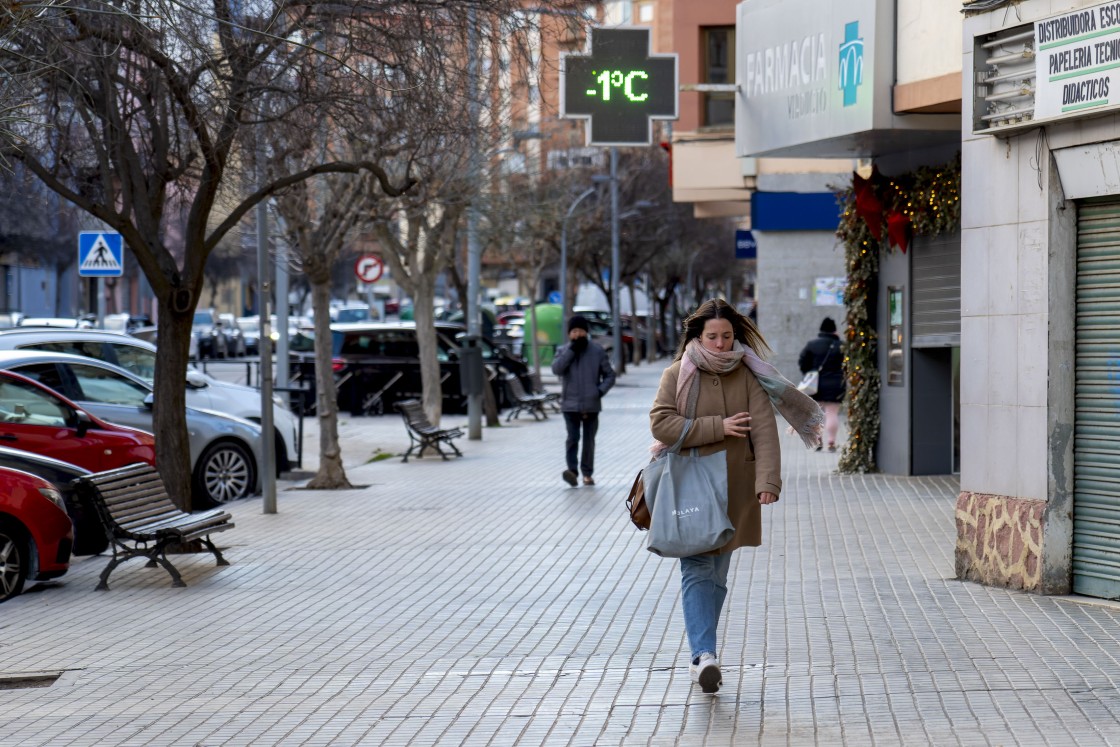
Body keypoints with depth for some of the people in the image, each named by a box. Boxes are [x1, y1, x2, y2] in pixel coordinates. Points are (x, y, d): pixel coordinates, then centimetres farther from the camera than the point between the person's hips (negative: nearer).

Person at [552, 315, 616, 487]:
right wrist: (572, 349, -17)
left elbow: (609, 375, 6)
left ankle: (587, 474, 15)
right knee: (572, 438, -12)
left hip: (591, 404, 1)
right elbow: (556, 369, -15)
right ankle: (572, 470, -19)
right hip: (570, 404, -1)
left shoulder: (597, 350, 2)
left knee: (589, 440, 7)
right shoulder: (563, 351, 4)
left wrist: (600, 390, -10)